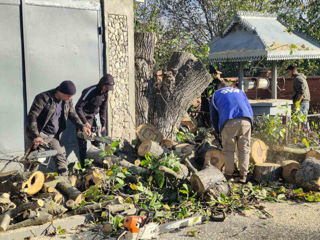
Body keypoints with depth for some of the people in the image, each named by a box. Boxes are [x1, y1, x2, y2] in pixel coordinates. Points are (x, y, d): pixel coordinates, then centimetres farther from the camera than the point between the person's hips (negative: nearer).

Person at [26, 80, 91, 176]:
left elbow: (72, 114, 14)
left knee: (61, 157, 9)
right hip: (40, 134, -6)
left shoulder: (67, 100, -2)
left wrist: (82, 126, 0)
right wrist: (36, 136, -31)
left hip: (55, 135, 6)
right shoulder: (43, 98, -22)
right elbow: (31, 117, -22)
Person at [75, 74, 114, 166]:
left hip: (92, 117, 7)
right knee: (82, 141, -7)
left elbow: (103, 110, 7)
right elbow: (78, 107, -25)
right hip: (82, 117, -7)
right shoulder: (90, 91, -26)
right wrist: (85, 122, -24)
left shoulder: (105, 94, -3)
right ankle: (83, 165, -4)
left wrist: (103, 125, 5)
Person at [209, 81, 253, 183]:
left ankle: (229, 176, 6)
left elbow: (213, 117, 29)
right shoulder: (240, 92, 34)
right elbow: (250, 110, 29)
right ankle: (243, 176, 9)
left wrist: (219, 132, 39)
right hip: (245, 121, 2)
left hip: (228, 123, -2)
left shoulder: (216, 94, 28)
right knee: (244, 150, 9)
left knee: (228, 150, 7)